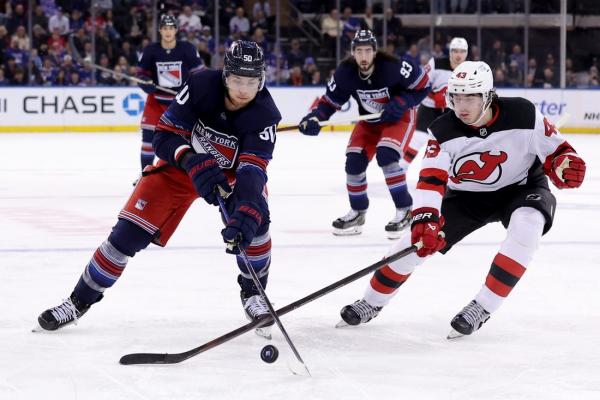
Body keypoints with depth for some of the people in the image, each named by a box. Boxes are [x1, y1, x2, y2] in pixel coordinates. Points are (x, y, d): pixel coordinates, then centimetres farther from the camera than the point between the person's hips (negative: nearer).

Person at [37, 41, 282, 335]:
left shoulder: (265, 114, -30)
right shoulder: (201, 85, -30)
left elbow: (252, 171, -39)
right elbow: (164, 136, -27)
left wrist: (246, 214, -56)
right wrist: (194, 162, -46)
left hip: (230, 171, 0)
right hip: (181, 165, 0)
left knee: (255, 219, -27)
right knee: (130, 231, -8)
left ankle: (253, 293, -1)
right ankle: (81, 299, 9)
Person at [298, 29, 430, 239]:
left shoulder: (393, 67, -30)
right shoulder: (345, 73, -19)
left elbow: (423, 86, -17)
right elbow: (330, 100, -6)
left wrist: (400, 103, -28)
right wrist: (314, 118, -24)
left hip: (399, 117, -5)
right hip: (370, 121, 5)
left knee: (386, 156, -27)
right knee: (354, 161, -6)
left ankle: (404, 209, -13)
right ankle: (357, 212, 16)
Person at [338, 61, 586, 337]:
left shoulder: (523, 115, -25)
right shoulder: (443, 131, -21)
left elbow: (554, 148, -13)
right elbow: (431, 180, -27)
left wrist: (567, 164, -36)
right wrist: (425, 219, -42)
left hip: (520, 188, -2)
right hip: (466, 196, 2)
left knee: (526, 225, -35)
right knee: (418, 239, -9)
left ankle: (482, 307, -25)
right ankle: (372, 303, 15)